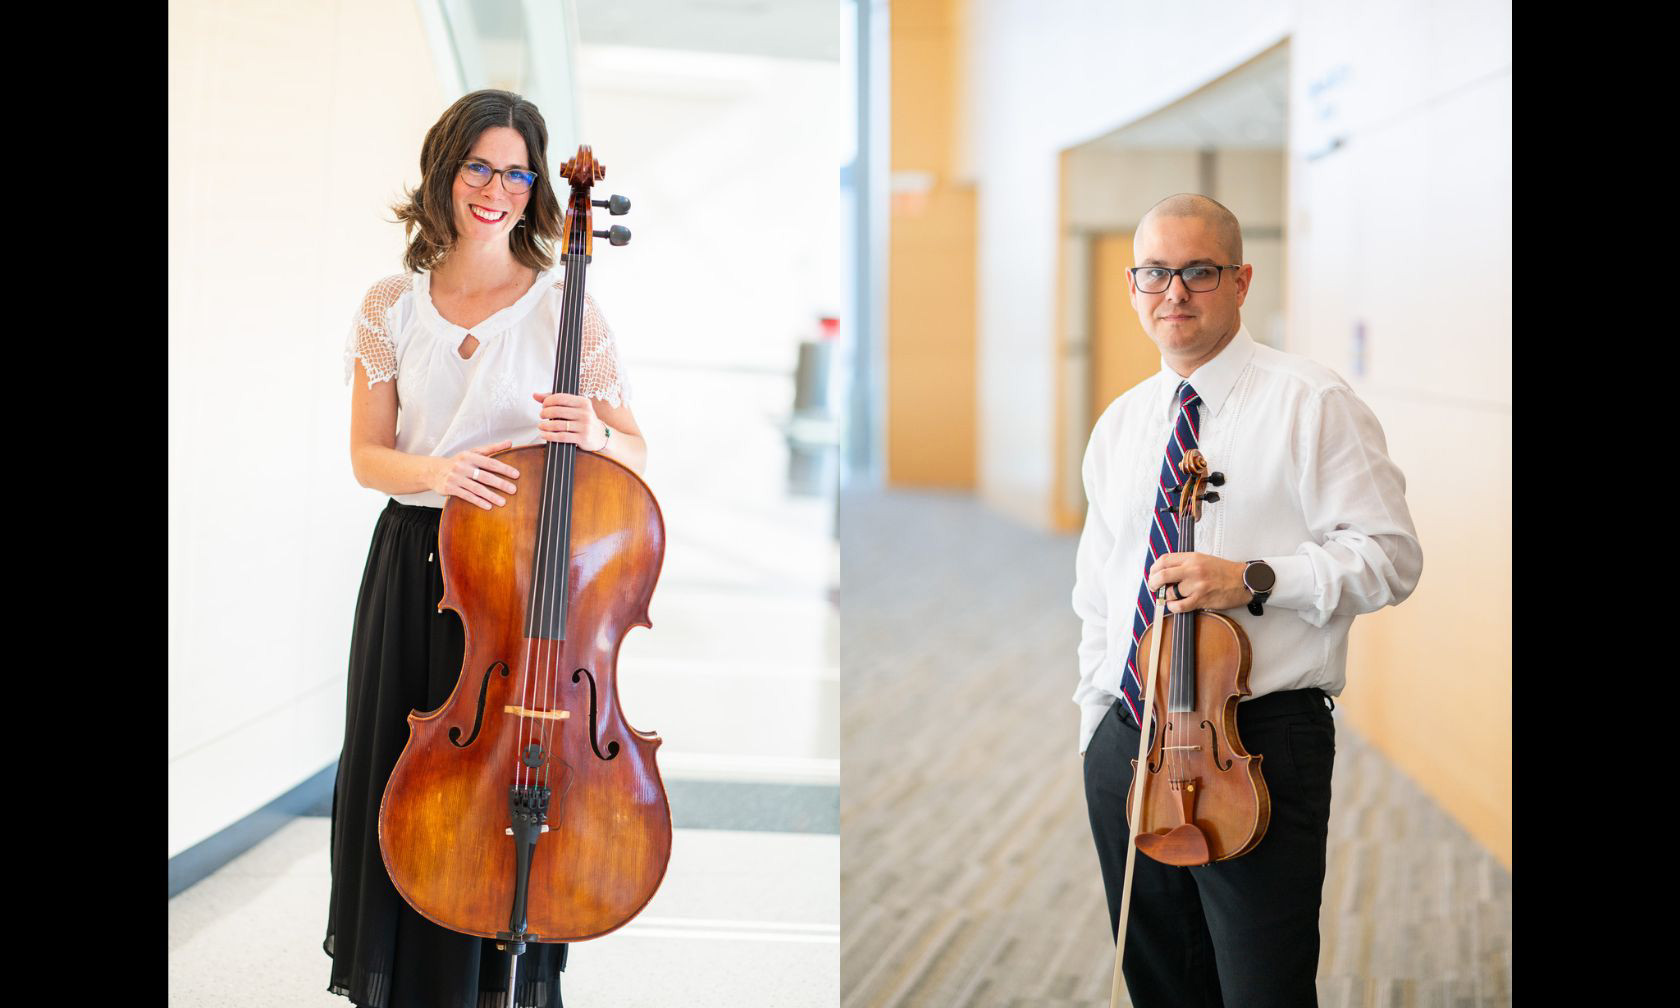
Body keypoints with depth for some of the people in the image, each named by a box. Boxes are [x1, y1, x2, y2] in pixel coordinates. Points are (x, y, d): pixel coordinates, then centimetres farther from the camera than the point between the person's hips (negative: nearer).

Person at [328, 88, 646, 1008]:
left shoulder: (566, 306, -2)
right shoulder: (393, 306, 4)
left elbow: (633, 454, 0)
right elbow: (367, 455, 6)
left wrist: (595, 433, -23)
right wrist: (437, 469, -15)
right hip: (415, 569, 2)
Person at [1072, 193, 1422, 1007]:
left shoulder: (1311, 403, -3)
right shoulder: (1118, 426, 15)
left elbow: (1389, 556, -8)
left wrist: (1254, 580, -20)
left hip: (1261, 741, -5)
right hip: (1124, 745, 5)